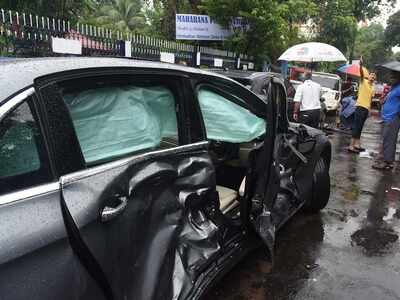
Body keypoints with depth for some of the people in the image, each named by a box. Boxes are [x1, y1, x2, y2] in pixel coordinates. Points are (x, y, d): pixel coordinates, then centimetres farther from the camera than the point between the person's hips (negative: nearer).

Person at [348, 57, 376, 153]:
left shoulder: (372, 88, 20)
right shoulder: (363, 81, 1)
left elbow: (370, 99, 22)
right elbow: (361, 73, -17)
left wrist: (369, 109, 16)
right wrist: (361, 65, -33)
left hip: (366, 108, 8)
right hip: (360, 106, -8)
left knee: (360, 127, 11)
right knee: (356, 126, -11)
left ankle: (357, 144, 16)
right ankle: (351, 146, -12)